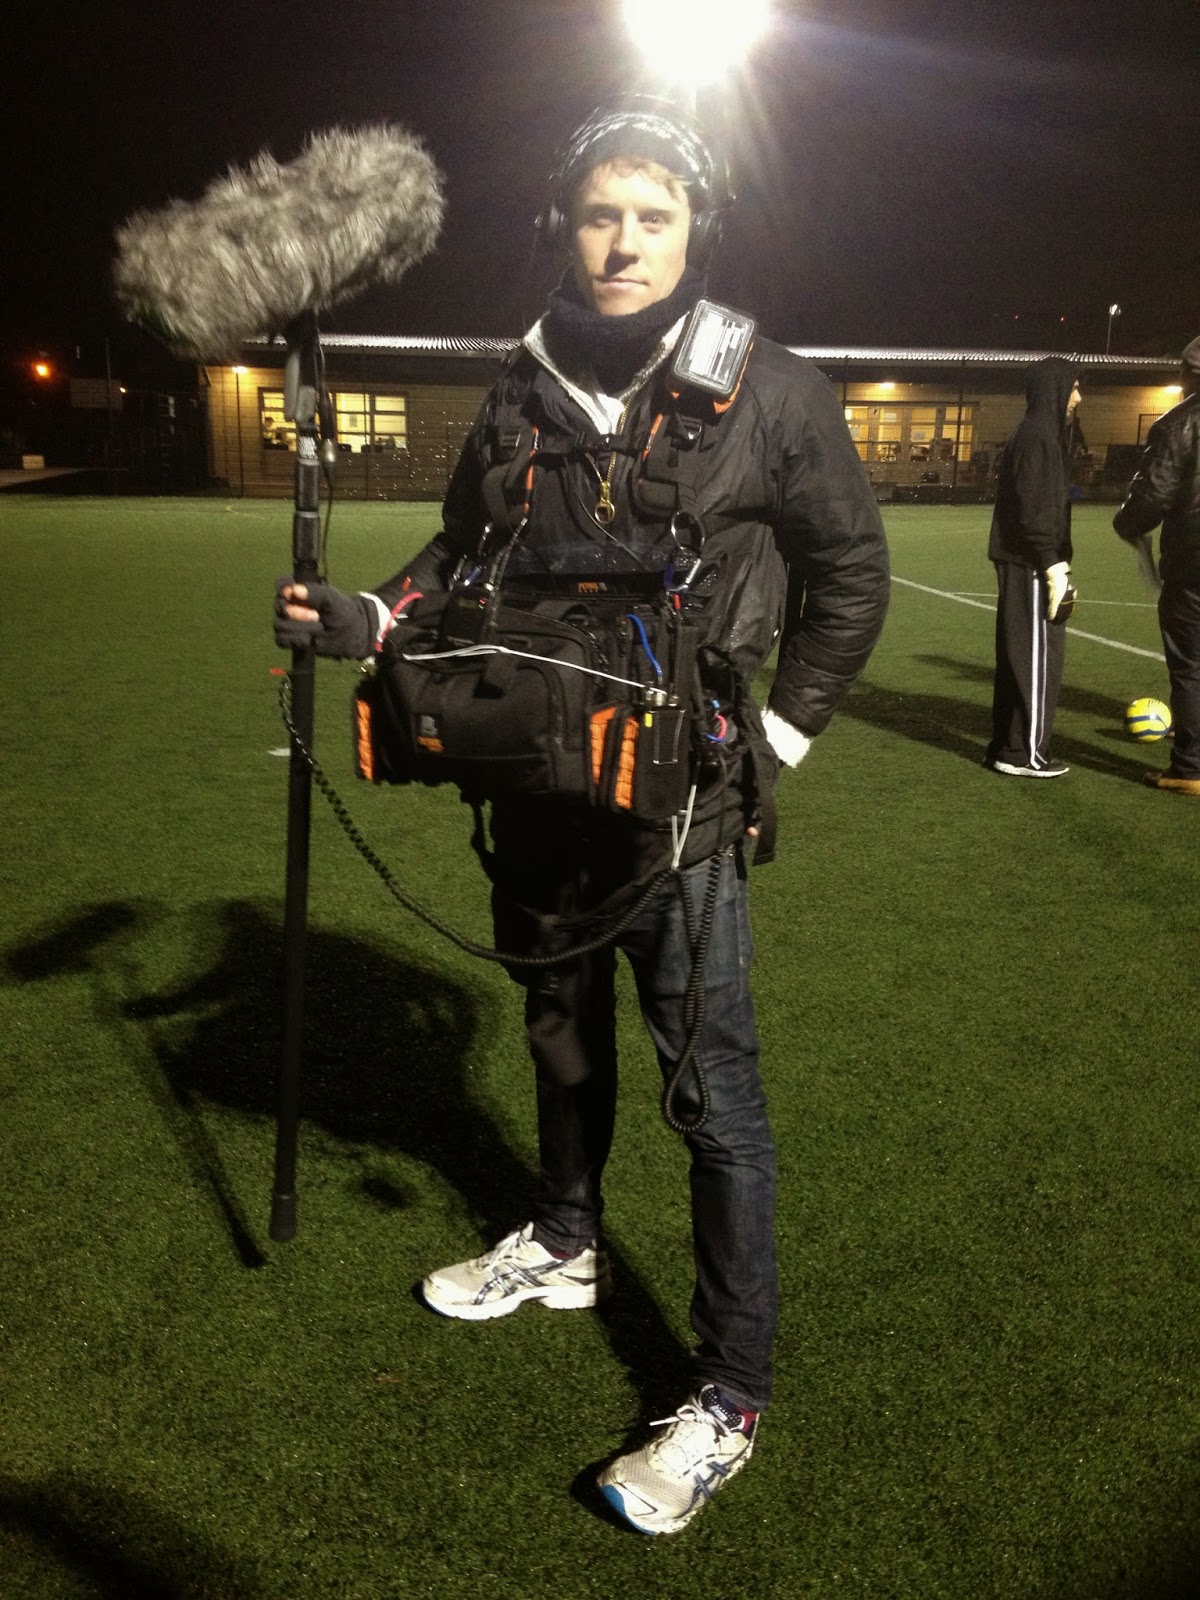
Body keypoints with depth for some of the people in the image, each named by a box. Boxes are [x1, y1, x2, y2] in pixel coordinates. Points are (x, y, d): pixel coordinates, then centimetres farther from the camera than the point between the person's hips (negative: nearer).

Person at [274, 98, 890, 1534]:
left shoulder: (768, 394, -7)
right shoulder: (521, 396, 4)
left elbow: (849, 578, 2)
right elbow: (463, 556, 16)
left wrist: (777, 739, -2)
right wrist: (366, 619, -1)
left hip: (683, 802, -5)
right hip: (536, 785, 5)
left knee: (710, 1083, -3)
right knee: (562, 1030, 21)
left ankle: (729, 1395, 10)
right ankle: (564, 1246, 45)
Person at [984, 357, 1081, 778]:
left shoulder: (1036, 435, 17)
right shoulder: (1038, 438, -13)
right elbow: (1036, 512, -20)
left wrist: (1053, 564, 19)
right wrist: (1054, 566, -21)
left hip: (1021, 564, 10)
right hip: (1031, 566, -10)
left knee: (1019, 656, 13)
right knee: (1038, 656, -5)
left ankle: (1006, 746, 19)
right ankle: (1025, 753, -1)